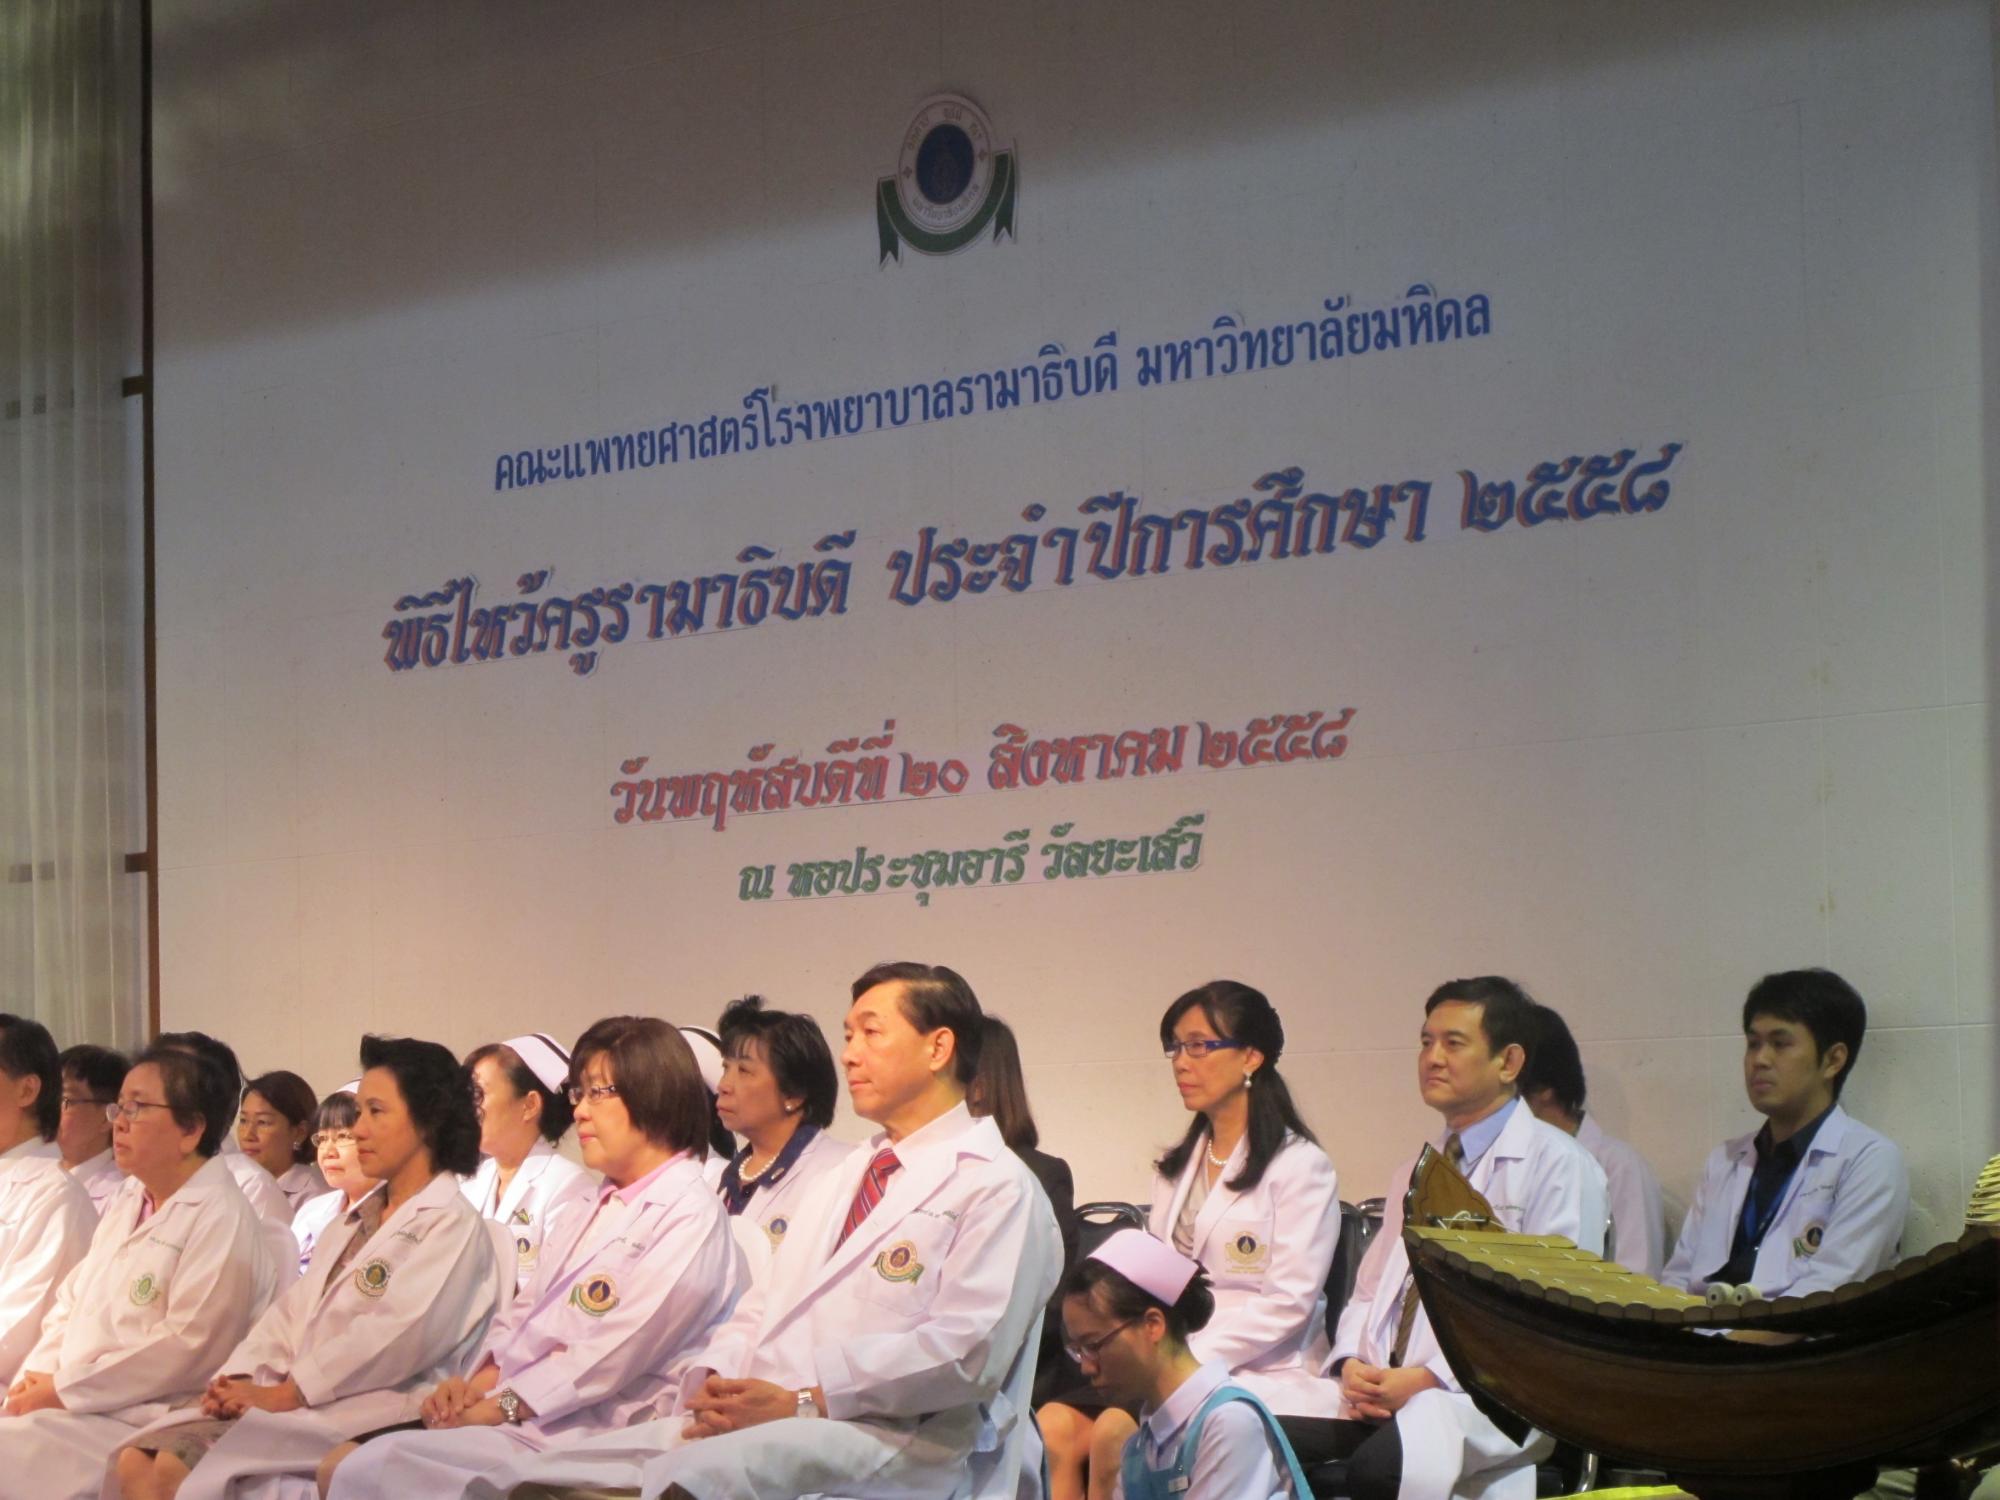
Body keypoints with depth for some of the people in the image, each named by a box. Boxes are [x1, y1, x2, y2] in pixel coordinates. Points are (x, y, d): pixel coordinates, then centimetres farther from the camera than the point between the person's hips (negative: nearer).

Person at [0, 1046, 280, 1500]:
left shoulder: (221, 1218, -9)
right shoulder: (126, 1201, 19)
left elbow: (188, 1345, -17)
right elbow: (72, 1302, 20)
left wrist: (64, 1390, -15)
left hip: (149, 1421, -8)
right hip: (79, 1409, 8)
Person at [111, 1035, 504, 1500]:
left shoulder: (453, 1227, -3)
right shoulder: (352, 1224, 26)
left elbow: (399, 1335, -16)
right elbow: (291, 1310, 16)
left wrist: (284, 1393, -17)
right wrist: (238, 1378, -3)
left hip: (369, 1415, -8)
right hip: (297, 1405, 8)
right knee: (138, 1461, -13)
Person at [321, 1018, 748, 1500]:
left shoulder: (688, 1217, -7)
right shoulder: (582, 1215, 23)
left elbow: (615, 1352, -16)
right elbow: (524, 1316, 16)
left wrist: (501, 1405, -16)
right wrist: (478, 1382, -4)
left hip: (585, 1430, -8)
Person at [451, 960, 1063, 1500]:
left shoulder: (996, 1187, 0)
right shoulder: (844, 1180, 29)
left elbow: (968, 1350, -13)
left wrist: (804, 1399, -16)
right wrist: (714, 1381, 0)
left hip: (891, 1441, -8)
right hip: (751, 1420, 8)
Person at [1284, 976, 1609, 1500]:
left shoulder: (1557, 1165, 1)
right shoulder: (1415, 1172, 26)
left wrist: (1429, 1378, -15)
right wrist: (1352, 1363, 2)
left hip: (1483, 1393, -6)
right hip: (1378, 1385, 6)